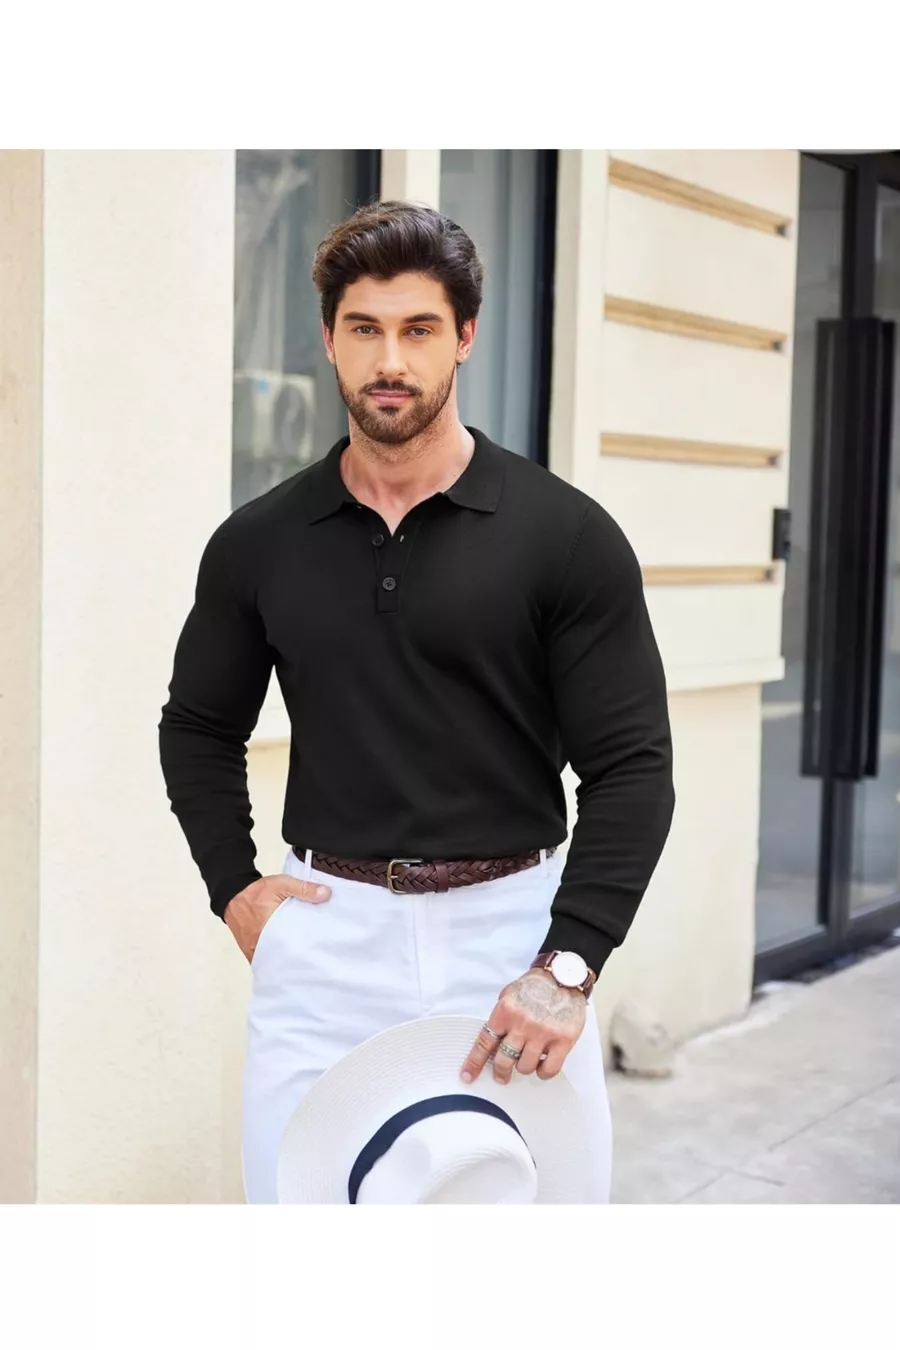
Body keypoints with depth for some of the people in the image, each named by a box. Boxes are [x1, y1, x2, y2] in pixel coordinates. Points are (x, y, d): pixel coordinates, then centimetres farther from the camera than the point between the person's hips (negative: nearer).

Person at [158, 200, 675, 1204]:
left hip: (511, 926, -1)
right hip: (327, 931, 2)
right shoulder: (259, 543, 3)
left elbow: (631, 768, -6)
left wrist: (569, 964, -15)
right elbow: (198, 728, 16)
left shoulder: (565, 536, -6)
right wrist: (233, 887, 4)